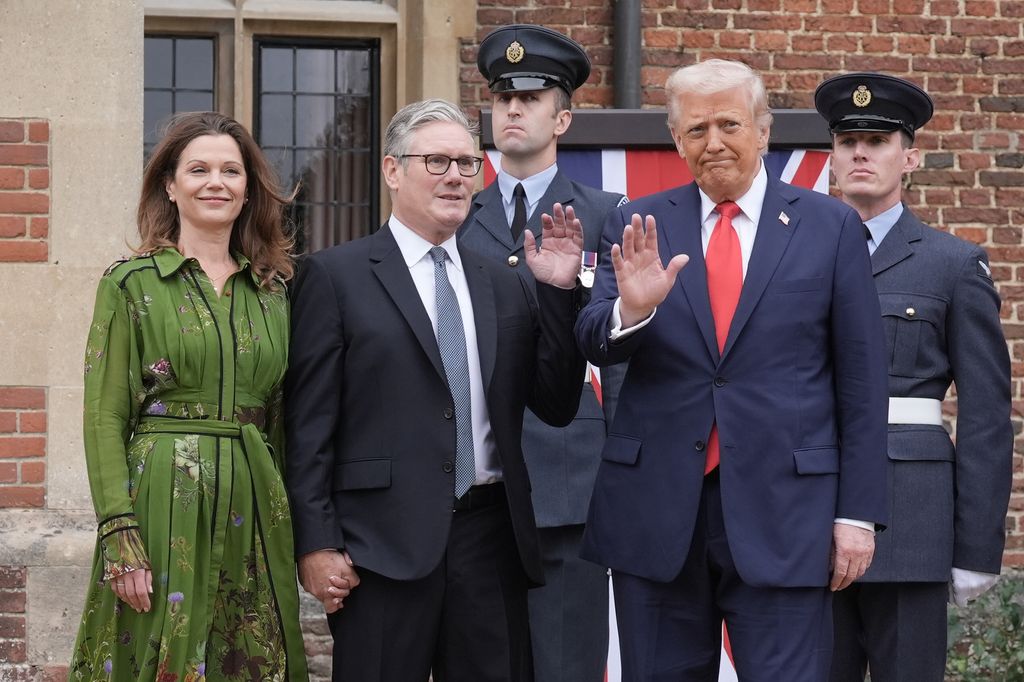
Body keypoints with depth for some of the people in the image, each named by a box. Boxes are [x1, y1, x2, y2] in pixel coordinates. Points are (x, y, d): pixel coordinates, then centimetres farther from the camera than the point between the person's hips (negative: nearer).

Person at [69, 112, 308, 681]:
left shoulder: (274, 290, 11)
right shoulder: (132, 283, 0)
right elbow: (105, 420, -4)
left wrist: (297, 525, 8)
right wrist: (120, 536, -14)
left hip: (254, 507, 4)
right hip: (164, 504, -4)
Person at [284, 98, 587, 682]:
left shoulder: (505, 285, 13)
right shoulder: (336, 277, 1)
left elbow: (556, 407, 8)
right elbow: (309, 423, -3)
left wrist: (560, 290, 0)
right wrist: (316, 545, -8)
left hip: (491, 540, 4)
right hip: (384, 545, -4)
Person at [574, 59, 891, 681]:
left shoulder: (830, 227, 3)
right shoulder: (637, 227, 7)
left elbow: (861, 381, 3)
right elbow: (595, 346, -3)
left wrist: (858, 512, -1)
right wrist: (630, 308, -26)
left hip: (781, 512, -2)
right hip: (657, 507, 2)